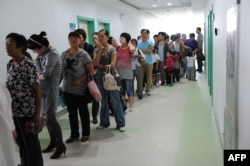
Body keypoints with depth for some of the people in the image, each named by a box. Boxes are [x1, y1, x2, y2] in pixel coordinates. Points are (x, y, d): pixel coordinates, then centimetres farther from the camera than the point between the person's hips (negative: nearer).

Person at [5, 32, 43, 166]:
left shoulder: (28, 64, -15)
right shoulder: (9, 64, 6)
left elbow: (37, 91, -15)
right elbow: (9, 87, 13)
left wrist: (37, 115, -16)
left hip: (27, 112, -7)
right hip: (13, 112, 7)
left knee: (32, 145, 8)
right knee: (21, 143, 20)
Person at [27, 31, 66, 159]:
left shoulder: (52, 55, -19)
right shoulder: (42, 54, 9)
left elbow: (45, 75, -20)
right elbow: (38, 67, 13)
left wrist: (37, 77, 0)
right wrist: (40, 75, -7)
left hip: (50, 89, -9)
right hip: (43, 88, 9)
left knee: (50, 118, -6)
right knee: (47, 117, 14)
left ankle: (61, 145, 9)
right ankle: (53, 141, 29)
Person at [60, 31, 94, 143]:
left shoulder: (83, 54, -9)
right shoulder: (64, 54, 6)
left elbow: (91, 71, -10)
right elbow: (62, 71, 12)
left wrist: (80, 80, -19)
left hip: (80, 89, -5)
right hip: (67, 89, 5)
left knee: (83, 112, 9)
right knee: (71, 112, 13)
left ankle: (85, 133, 25)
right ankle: (74, 134, 27)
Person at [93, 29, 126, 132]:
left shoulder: (112, 49, -8)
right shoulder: (97, 50, 4)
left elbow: (112, 65, -16)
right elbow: (95, 63, -12)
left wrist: (101, 66, -10)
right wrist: (100, 50, -14)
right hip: (100, 78, 4)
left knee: (115, 102, 0)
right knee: (103, 102, 13)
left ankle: (121, 124, 9)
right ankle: (104, 122, 25)